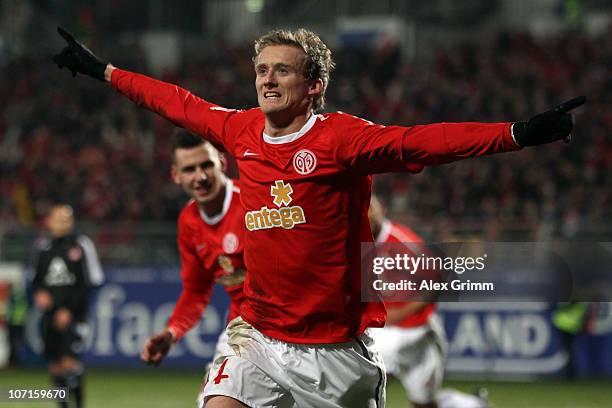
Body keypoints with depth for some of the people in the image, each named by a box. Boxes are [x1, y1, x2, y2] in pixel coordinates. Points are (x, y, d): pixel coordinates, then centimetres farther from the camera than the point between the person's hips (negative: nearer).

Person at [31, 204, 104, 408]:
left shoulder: (81, 245, -3)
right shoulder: (43, 247, 10)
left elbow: (91, 281, -4)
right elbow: (36, 278, 20)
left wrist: (69, 309, -11)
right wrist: (38, 293, -4)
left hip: (73, 314, -4)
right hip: (50, 314, 4)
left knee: (69, 361, -17)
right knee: (55, 366, 5)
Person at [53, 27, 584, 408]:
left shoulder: (341, 137, -12)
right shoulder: (241, 131, 4)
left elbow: (420, 142, -25)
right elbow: (177, 102, 19)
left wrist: (519, 134, -39)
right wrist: (101, 70, 30)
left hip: (336, 344, -4)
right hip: (259, 334, 4)